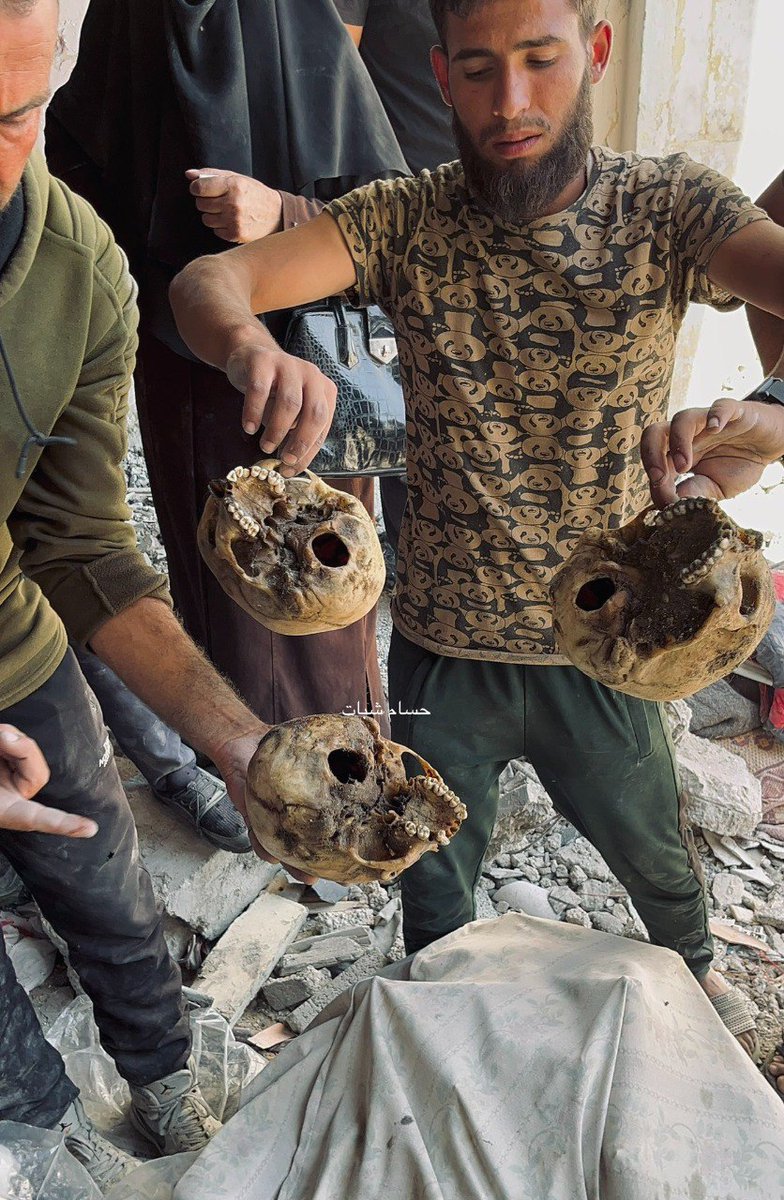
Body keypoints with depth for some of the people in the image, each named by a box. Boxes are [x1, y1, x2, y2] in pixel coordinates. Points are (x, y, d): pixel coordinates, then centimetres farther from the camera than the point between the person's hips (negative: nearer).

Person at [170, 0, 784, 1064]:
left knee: (654, 855, 27)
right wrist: (250, 348, -44)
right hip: (442, 648, 0)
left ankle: (694, 965, 64)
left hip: (599, 650, 0)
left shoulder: (665, 206, -9)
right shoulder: (407, 220, -8)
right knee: (434, 890, 21)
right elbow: (206, 279, -19)